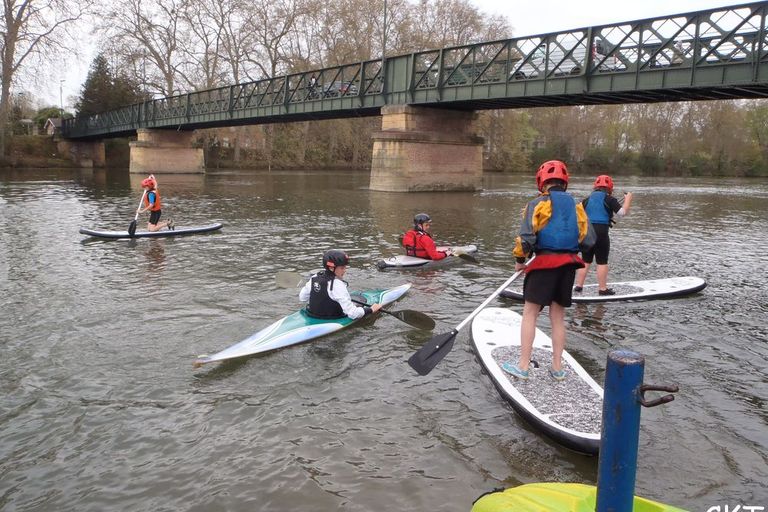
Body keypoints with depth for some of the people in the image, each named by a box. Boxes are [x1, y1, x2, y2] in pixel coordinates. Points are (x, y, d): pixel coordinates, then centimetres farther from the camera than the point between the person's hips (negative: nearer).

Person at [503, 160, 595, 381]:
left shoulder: (538, 204, -6)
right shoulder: (576, 206, 8)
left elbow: (527, 237, -14)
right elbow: (588, 240, 5)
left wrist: (519, 261, 1)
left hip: (544, 264, -5)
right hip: (569, 266, 5)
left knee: (530, 314, 4)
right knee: (558, 317, 13)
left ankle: (523, 366, 6)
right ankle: (557, 368, 20)